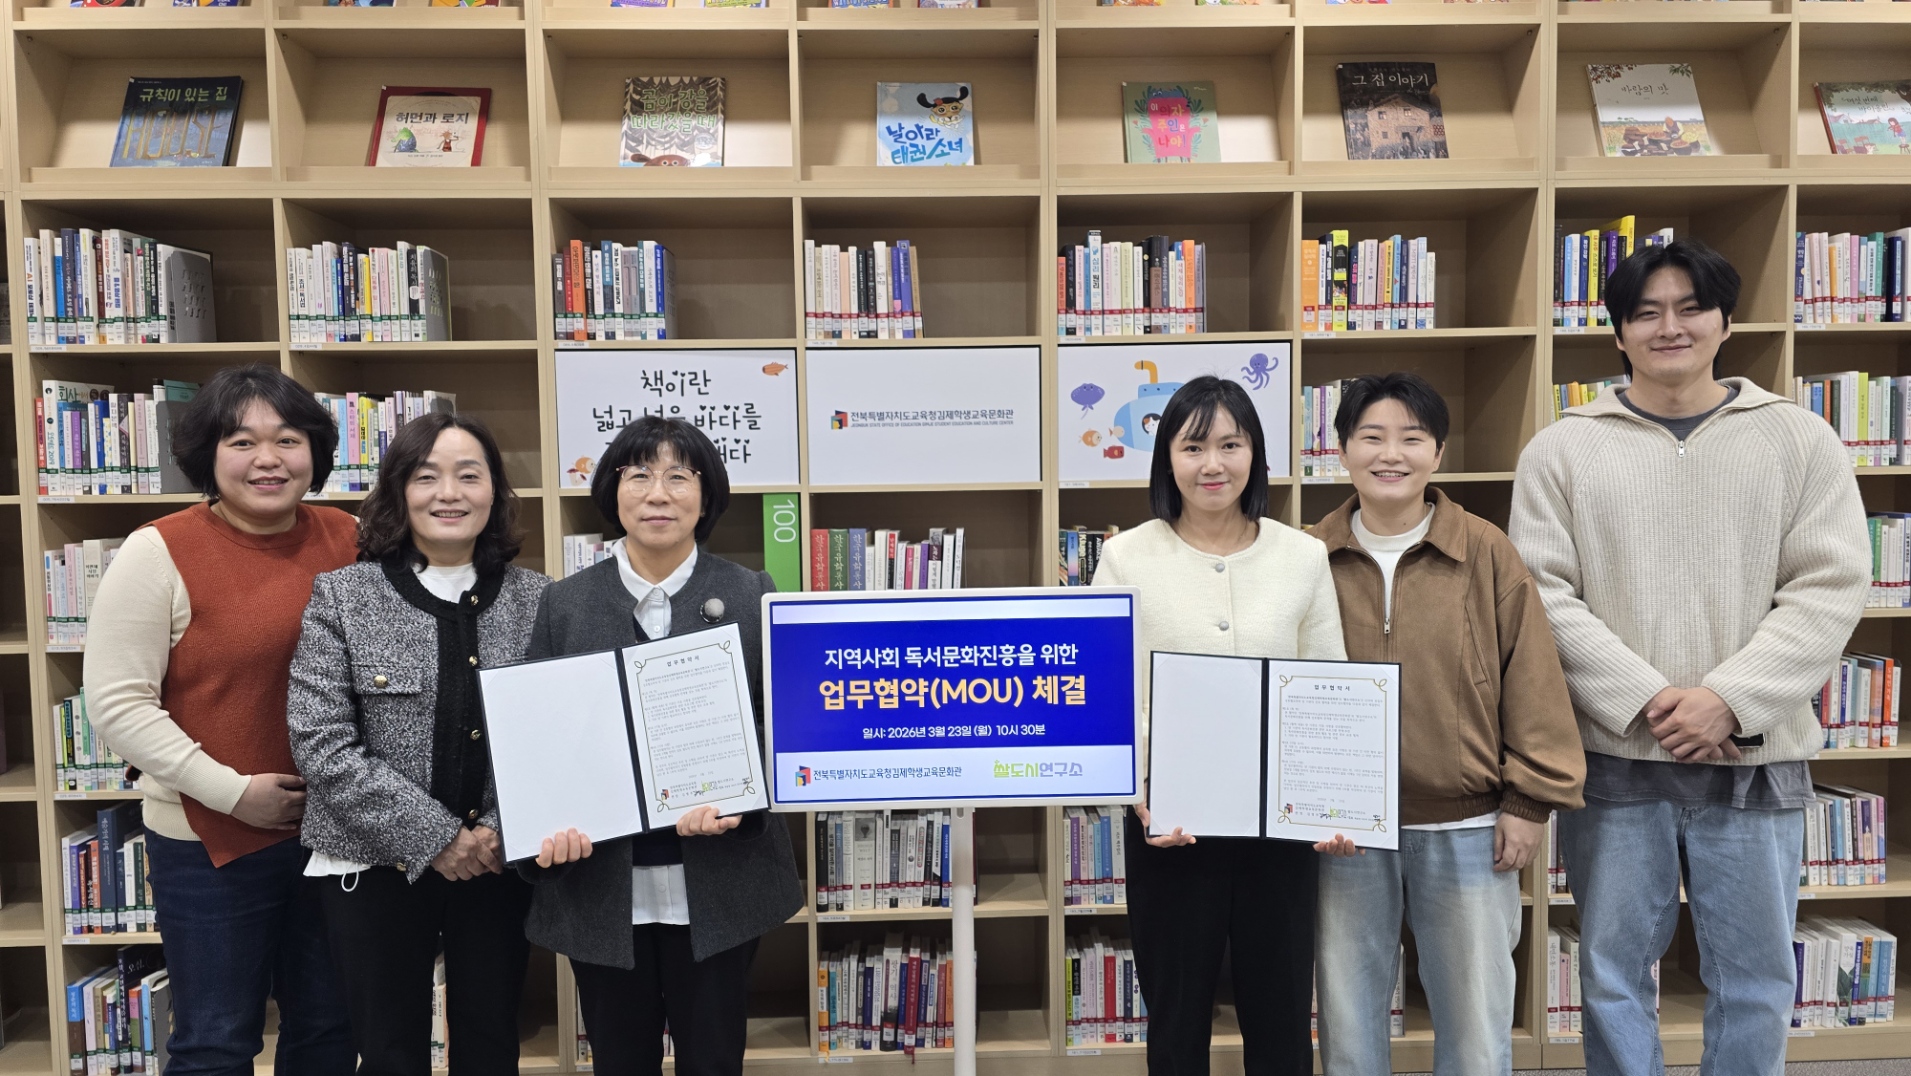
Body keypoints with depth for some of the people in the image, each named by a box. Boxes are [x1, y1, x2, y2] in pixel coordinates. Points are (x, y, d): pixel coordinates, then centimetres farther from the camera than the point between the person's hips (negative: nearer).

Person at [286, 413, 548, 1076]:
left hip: (499, 863, 2)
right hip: (376, 865, -1)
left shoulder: (536, 599, 0)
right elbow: (320, 745, -10)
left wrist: (501, 832, -13)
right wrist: (435, 837, -15)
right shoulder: (341, 596, -5)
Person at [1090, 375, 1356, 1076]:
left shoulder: (1304, 556, 2)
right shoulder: (1128, 558, -3)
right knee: (1177, 1018, 13)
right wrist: (1143, 797, -16)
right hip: (1168, 825, -1)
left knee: (1281, 1018, 14)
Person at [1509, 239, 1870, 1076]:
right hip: (1613, 756, 0)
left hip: (1755, 756, 1)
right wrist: (1644, 699, -14)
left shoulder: (1798, 440, 5)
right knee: (1613, 970, 10)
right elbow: (1544, 593, -3)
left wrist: (1730, 701, -13)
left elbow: (1831, 585, -2)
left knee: (1756, 978, 11)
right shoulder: (1561, 450, 2)